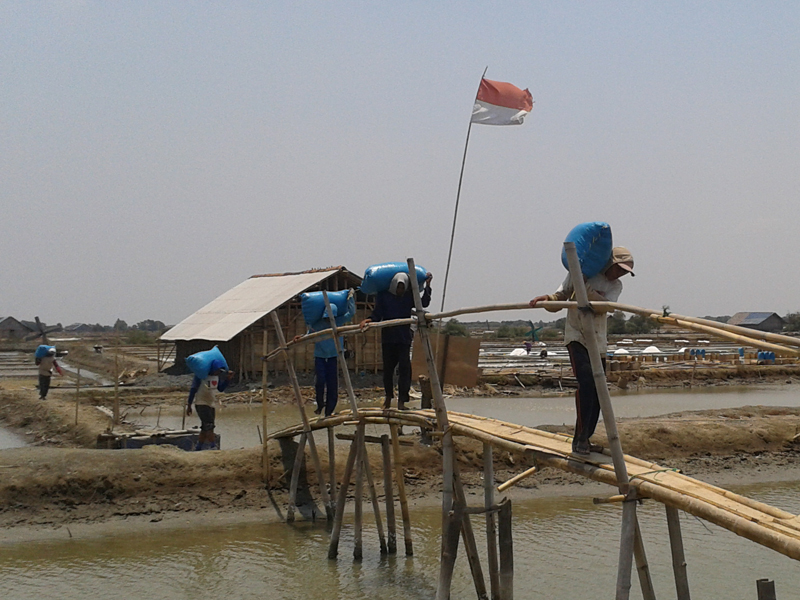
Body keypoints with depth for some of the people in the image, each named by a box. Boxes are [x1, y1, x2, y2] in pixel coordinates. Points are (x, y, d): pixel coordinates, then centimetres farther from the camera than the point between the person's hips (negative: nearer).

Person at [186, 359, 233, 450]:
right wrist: (189, 405, -10)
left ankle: (198, 447, 19)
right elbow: (193, 389, -12)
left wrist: (228, 379, -5)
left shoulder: (217, 376, 3)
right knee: (209, 426, -16)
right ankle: (213, 447, -17)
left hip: (212, 404, 7)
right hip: (201, 404, -7)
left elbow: (220, 389, 10)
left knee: (205, 428, 11)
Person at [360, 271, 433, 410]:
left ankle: (401, 401, -8)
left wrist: (427, 286, -7)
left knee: (404, 368, -9)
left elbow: (423, 303, -2)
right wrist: (369, 320, -23)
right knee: (388, 367, 8)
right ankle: (388, 396, 30)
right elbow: (377, 314, -3)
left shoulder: (409, 296, 4)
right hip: (388, 337, 0)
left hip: (404, 337, 0)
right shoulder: (383, 295, -1)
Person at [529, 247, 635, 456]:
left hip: (598, 342, 5)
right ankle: (580, 438, -22)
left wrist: (584, 291, -26)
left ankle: (585, 439, 19)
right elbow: (560, 297, 3)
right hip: (577, 336, -5)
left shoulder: (616, 286, 8)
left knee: (597, 391, 5)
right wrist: (546, 299, -18)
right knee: (586, 381, -23)